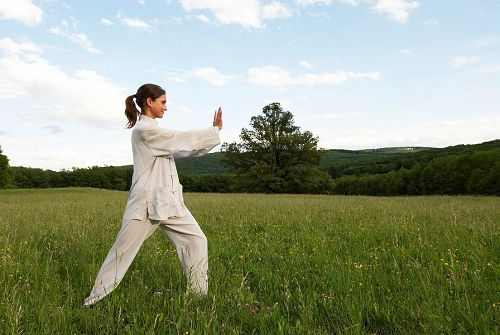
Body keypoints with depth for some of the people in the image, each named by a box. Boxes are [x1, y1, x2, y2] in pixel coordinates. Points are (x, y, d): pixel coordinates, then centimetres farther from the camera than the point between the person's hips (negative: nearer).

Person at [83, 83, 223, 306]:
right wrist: (215, 129, -2)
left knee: (196, 240, 6)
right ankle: (94, 300, 20)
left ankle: (199, 293, 17)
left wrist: (212, 133, 13)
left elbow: (181, 149, 18)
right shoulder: (144, 129, -13)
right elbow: (182, 140, -13)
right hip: (146, 202, -9)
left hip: (168, 200, 9)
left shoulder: (152, 129, 16)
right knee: (123, 250, 2)